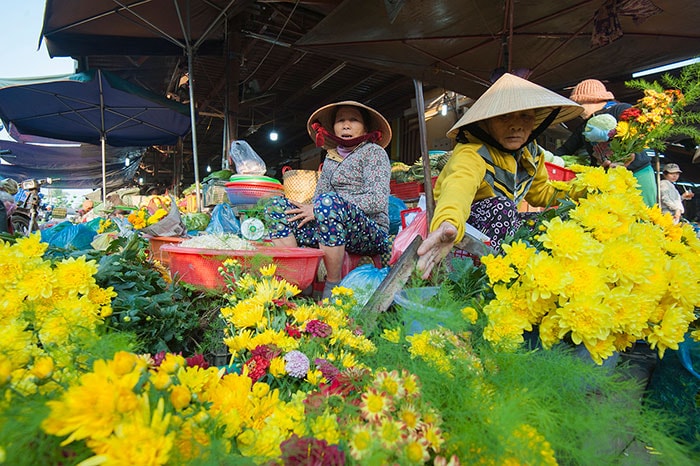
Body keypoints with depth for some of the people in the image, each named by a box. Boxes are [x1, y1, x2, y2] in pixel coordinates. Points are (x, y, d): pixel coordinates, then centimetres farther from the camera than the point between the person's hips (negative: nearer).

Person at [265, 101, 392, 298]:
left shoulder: (374, 152, 3)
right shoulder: (331, 157, 21)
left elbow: (377, 200, -13)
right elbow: (318, 196, 14)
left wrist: (318, 209, -16)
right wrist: (307, 210, -11)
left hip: (372, 233, -6)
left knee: (329, 201, -35)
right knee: (277, 205, -7)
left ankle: (333, 287, -25)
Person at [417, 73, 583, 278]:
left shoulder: (532, 153, -2)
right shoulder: (472, 154, -28)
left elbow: (541, 193, 15)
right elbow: (459, 185, -51)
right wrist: (448, 224, -73)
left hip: (503, 222, 7)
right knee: (501, 205, -33)